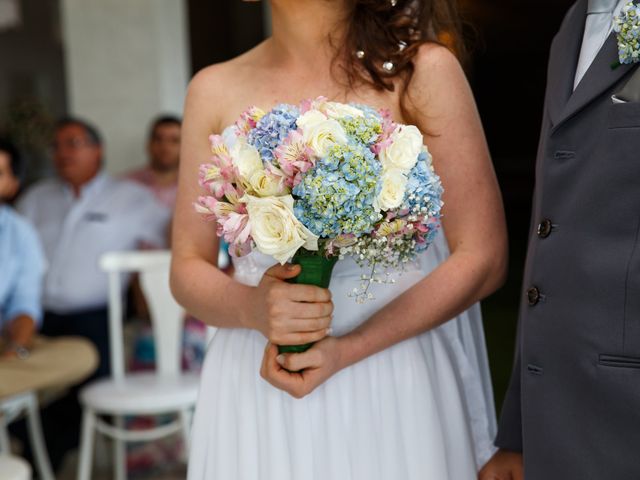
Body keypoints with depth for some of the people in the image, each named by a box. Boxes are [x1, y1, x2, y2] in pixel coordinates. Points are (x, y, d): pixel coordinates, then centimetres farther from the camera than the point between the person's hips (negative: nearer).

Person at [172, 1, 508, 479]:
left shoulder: (423, 71, -7)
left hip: (393, 387, -2)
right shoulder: (215, 90, 1)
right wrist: (253, 309, -17)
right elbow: (188, 270, 5)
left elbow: (482, 258, -8)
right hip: (254, 390, 2)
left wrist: (345, 351, -16)